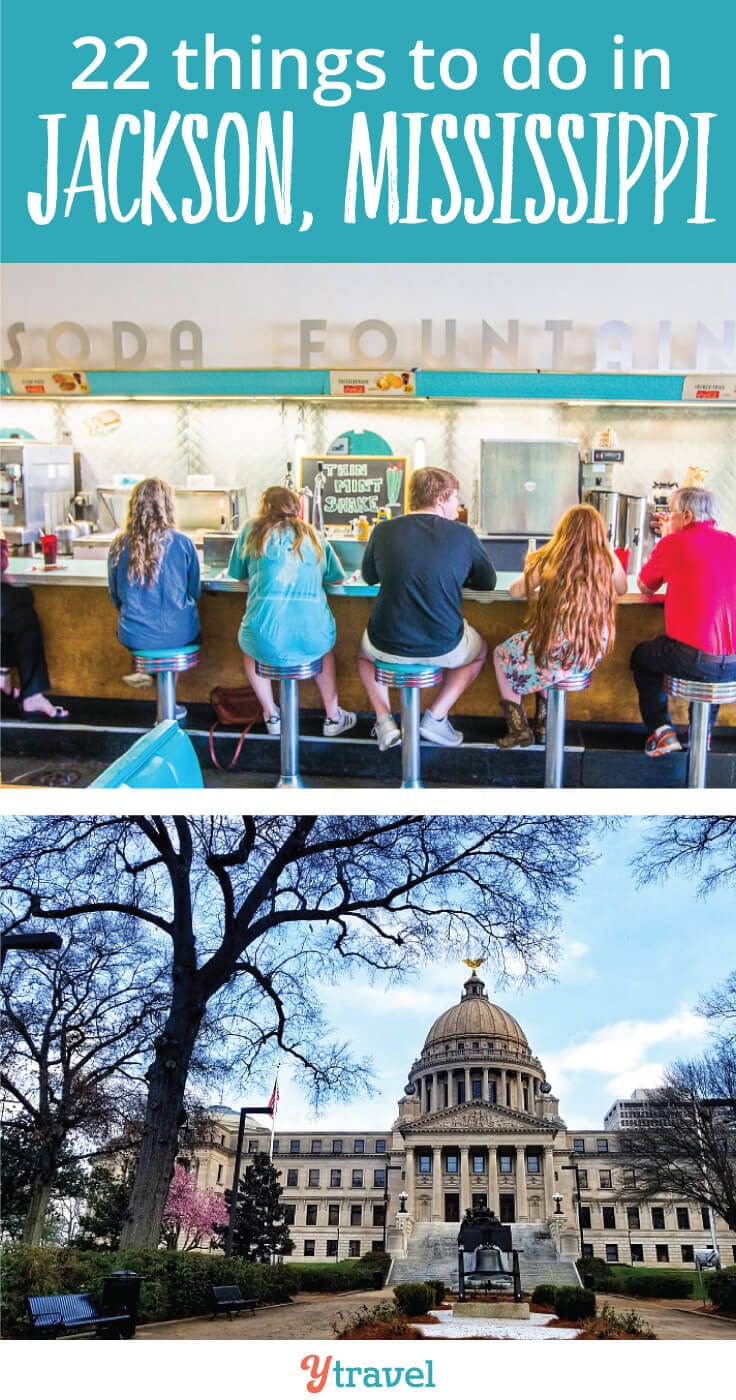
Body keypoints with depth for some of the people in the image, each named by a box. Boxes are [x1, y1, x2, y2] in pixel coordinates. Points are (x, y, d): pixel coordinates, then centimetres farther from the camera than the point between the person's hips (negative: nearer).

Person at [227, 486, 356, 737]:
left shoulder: (252, 530, 9)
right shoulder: (313, 535, 13)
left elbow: (237, 573, 20)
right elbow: (337, 578, 22)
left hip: (266, 641, -2)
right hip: (312, 640, 2)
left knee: (247, 645, 35)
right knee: (326, 645, 38)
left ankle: (271, 715, 34)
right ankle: (333, 717, 37)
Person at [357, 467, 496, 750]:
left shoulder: (383, 530, -4)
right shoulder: (463, 535, -6)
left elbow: (369, 576, 13)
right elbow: (488, 581, 8)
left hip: (387, 646, 1)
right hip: (443, 647, -1)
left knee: (365, 651, 37)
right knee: (480, 650, 33)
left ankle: (384, 720, 16)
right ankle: (436, 717, 16)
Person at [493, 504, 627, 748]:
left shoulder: (550, 559, -9)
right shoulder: (607, 559, -2)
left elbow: (516, 591, 2)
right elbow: (622, 589, 18)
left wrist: (536, 589, 22)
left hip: (558, 653, -4)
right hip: (594, 653, 4)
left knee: (502, 654, 25)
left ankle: (519, 729, 22)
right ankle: (543, 723, 38)